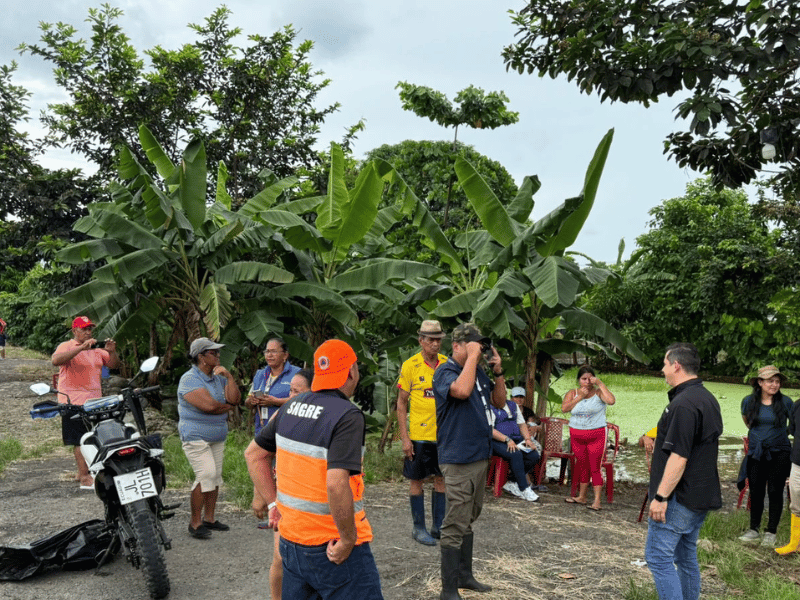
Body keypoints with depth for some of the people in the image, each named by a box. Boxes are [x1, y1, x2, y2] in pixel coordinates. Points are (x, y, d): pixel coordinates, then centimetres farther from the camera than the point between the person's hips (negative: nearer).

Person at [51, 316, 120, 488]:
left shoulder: (96, 349, 15)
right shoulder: (67, 346, -6)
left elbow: (113, 365, 10)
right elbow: (55, 360, -27)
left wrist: (111, 352, -11)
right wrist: (81, 347, -34)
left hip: (95, 402, 7)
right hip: (74, 402, -7)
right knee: (80, 440, -7)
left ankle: (82, 472, 28)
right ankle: (85, 478, -4)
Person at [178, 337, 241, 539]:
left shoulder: (218, 377, 10)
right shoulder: (189, 379, -14)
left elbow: (234, 399, -1)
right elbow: (209, 405, -25)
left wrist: (229, 376, -10)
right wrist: (228, 407, -6)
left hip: (218, 437, 8)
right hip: (195, 437, -8)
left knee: (215, 476, 9)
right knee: (206, 475, -14)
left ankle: (209, 518, 20)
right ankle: (195, 522, -2)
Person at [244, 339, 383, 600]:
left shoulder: (292, 406, 2)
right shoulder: (348, 415, -20)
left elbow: (253, 454, 12)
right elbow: (336, 483, -31)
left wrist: (273, 502, 12)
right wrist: (348, 540, -19)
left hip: (291, 538, 7)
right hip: (332, 547, -7)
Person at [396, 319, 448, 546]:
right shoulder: (410, 365, -7)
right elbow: (401, 403, -4)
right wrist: (404, 438, -9)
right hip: (419, 434, -4)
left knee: (442, 478, 11)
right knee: (417, 481, 6)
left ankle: (438, 525, 25)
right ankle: (418, 528, 20)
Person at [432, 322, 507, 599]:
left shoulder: (479, 371, 9)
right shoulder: (445, 372, -13)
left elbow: (499, 402, 13)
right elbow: (462, 390, -35)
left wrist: (498, 372, -1)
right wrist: (472, 356, -24)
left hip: (481, 457, 8)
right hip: (459, 460, -8)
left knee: (468, 521, 20)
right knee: (456, 526, -2)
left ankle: (464, 575, 34)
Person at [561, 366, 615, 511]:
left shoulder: (598, 393, -3)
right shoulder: (572, 393, 6)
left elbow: (611, 401, -23)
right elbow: (564, 408, -9)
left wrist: (600, 384, -18)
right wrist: (580, 397, -12)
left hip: (596, 436, -4)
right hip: (577, 436, 4)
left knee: (595, 467, -5)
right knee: (582, 466, 14)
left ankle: (597, 501, -1)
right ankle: (581, 497, 26)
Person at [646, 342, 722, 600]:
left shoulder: (683, 403, -21)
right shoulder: (708, 399, 12)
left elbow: (678, 456, -25)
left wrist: (660, 496, -22)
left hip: (679, 498, -10)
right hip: (701, 496, 10)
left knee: (658, 556, -4)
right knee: (686, 557, 18)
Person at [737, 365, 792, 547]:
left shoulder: (785, 402, -6)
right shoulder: (749, 401, -2)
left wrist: (778, 435, 9)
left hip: (779, 453, -2)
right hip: (756, 453, 2)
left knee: (775, 492, 1)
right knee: (756, 492, 8)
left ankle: (771, 532, 12)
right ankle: (754, 529, 20)